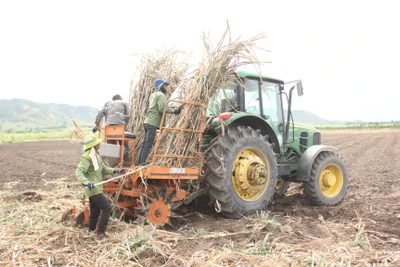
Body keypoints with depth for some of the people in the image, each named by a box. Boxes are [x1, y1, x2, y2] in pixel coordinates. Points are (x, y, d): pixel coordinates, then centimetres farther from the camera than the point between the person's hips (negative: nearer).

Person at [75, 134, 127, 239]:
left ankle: (91, 231, 30)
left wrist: (115, 171, 8)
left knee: (95, 212, 17)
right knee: (107, 208, -9)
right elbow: (78, 172, -26)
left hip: (96, 189, 9)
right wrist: (86, 182, -41)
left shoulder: (96, 156, 13)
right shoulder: (87, 158, -17)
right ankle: (100, 232, -3)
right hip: (93, 189, -9)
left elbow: (103, 168, 21)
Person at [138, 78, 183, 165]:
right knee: (148, 145, -9)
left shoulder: (153, 95, 24)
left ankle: (140, 163, 16)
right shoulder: (161, 95, -5)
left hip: (148, 121, 9)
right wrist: (174, 111, -15)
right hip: (153, 123, -9)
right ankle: (142, 163, -9)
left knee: (145, 144, 12)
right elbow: (162, 108, -19)